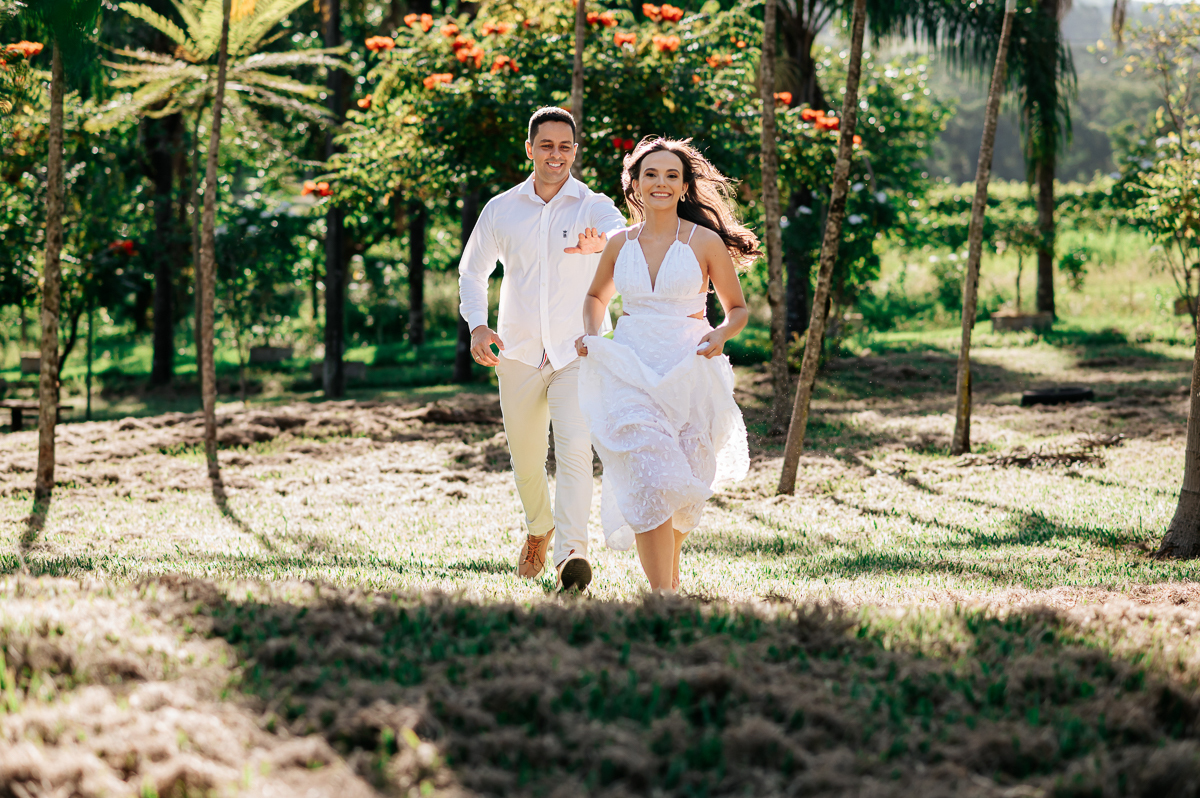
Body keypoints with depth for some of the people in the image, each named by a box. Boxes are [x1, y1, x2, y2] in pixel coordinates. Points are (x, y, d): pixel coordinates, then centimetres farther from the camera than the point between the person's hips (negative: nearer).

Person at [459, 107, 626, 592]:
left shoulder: (593, 207, -4)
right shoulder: (502, 210, 4)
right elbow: (472, 270, 16)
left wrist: (601, 241, -51)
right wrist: (477, 325, -2)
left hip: (577, 352, -3)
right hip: (518, 353, 3)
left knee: (575, 448, -23)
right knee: (526, 460, 12)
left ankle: (571, 556, -30)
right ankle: (539, 529, 43)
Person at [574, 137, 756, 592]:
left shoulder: (706, 242, -1)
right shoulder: (621, 244, 6)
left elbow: (738, 309, 7)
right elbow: (596, 297, 25)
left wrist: (720, 336, -14)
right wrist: (590, 334, 5)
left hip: (690, 372, -1)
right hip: (630, 372, 1)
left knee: (683, 486, 10)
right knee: (648, 480, -16)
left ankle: (669, 564, 40)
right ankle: (663, 593, -17)